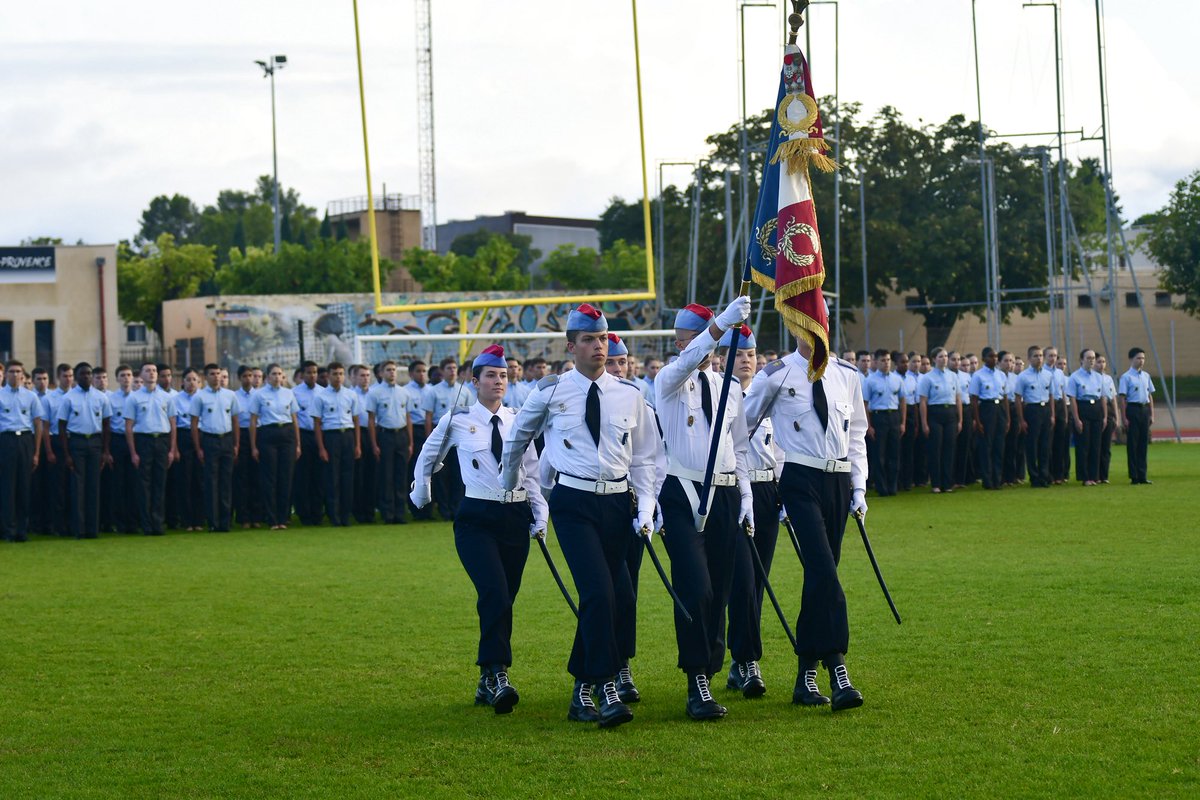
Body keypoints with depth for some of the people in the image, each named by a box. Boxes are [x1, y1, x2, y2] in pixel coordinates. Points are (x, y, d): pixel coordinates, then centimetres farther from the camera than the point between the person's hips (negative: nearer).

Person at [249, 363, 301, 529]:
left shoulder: (289, 393, 10)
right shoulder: (259, 395, 2)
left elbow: (295, 419, 13)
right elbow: (253, 421, 2)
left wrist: (298, 445, 9)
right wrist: (253, 447, -3)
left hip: (287, 434, 3)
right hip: (267, 435, -3)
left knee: (286, 478, 1)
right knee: (269, 478, -2)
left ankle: (283, 518, 8)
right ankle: (272, 520, 3)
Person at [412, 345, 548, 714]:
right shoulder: (457, 420, -1)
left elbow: (531, 472, 12)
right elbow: (428, 456, 18)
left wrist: (540, 515, 4)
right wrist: (420, 490, 28)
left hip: (516, 517, 4)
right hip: (476, 519, -4)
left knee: (505, 600, 6)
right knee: (495, 595, -21)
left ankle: (487, 682, 17)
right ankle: (497, 675, -24)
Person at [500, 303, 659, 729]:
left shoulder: (629, 395, 6)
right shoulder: (550, 392, 0)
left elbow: (644, 456, 12)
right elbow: (517, 438, 18)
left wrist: (646, 510, 1)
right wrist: (508, 486, 29)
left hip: (617, 502, 4)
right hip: (573, 501, -4)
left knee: (618, 598, 5)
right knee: (599, 592, -18)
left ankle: (582, 687, 20)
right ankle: (607, 691, -17)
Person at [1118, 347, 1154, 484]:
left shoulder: (1146, 376, 12)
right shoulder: (1126, 377, -8)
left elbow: (1150, 396, 16)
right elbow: (1122, 397, -10)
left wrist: (1151, 414, 12)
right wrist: (1124, 417, -14)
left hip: (1144, 409, 6)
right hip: (1133, 409, -6)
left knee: (1143, 443, 7)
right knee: (1132, 444, -2)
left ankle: (1142, 476, 12)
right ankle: (1134, 477, 3)